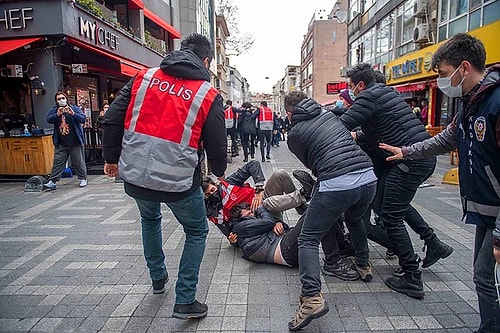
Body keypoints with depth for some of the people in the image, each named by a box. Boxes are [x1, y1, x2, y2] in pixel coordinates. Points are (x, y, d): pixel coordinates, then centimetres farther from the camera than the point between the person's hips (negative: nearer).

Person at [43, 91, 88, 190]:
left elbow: (83, 119, -7)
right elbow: (49, 119, -1)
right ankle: (52, 182, 6)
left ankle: (83, 179, 19)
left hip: (75, 142, -2)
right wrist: (57, 114, -18)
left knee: (79, 162, 5)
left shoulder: (75, 108, 2)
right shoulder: (54, 109, 10)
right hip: (61, 144, 3)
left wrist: (73, 114, -23)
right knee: (57, 162, 3)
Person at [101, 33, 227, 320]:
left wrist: (111, 157, 16)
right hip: (178, 182, -4)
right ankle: (185, 302, 22)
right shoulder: (209, 95, -4)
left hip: (134, 177, 4)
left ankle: (158, 278, 48)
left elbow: (113, 119, 4)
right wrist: (220, 171, 18)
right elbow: (217, 145, -2)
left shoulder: (144, 77, 5)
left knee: (150, 219, 34)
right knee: (197, 232, 21)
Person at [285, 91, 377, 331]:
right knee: (354, 219, 36)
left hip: (336, 185, -6)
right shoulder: (329, 114, 20)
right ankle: (363, 266, 50)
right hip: (368, 176, 6)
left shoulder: (294, 134, 7)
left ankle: (312, 297, -12)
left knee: (308, 240, 4)